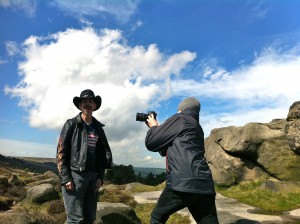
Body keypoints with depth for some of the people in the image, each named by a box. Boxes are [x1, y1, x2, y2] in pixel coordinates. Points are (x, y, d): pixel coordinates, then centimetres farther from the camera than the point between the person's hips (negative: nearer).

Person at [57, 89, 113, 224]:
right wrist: (65, 178, -13)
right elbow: (61, 152, -6)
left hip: (92, 176, 5)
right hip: (74, 175, -5)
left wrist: (100, 177, 6)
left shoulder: (98, 127, 12)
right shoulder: (71, 124, -1)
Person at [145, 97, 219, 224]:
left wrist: (153, 126, 23)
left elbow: (151, 143, 5)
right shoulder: (197, 127, 27)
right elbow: (165, 150, 35)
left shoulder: (179, 119, 5)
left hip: (182, 183, -7)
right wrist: (158, 128, 34)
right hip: (204, 185, 7)